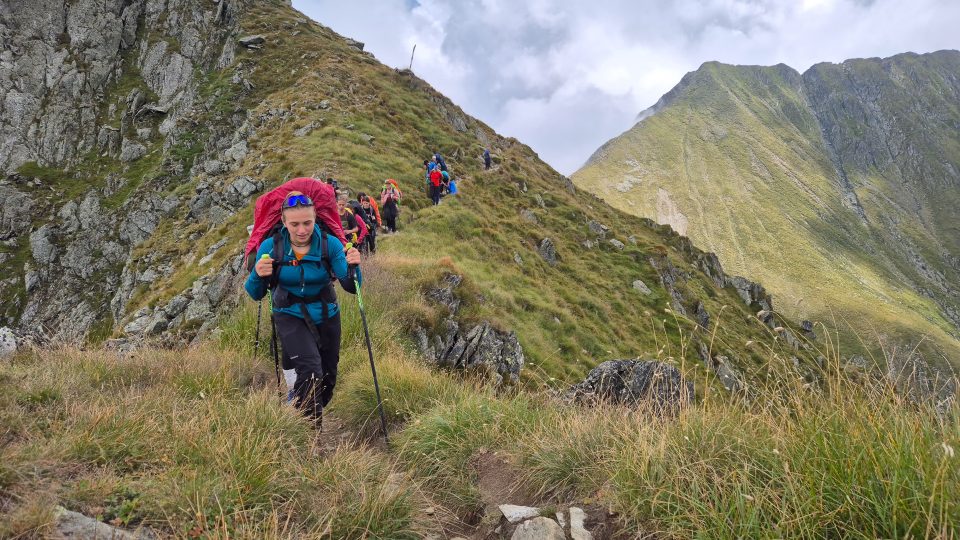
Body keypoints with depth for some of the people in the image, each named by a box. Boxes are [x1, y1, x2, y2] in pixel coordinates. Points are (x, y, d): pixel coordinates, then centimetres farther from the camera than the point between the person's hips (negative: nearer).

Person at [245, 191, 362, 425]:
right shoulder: (270, 246, -16)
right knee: (311, 371, -24)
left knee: (328, 378, 16)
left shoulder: (329, 244, -16)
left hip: (326, 316, 3)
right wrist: (257, 275, -30)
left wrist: (353, 267, -38)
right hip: (291, 316, -2)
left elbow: (351, 287, -17)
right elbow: (255, 294, -9)